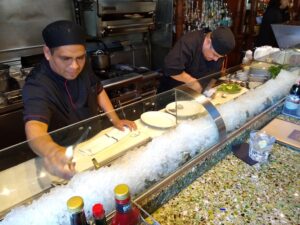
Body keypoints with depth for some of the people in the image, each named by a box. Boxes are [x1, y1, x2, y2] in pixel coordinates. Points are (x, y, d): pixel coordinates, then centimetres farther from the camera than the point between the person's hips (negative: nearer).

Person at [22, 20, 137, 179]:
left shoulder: (82, 66, -10)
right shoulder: (37, 86, -29)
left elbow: (98, 90, 6)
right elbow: (34, 127, -46)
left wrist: (115, 120, -3)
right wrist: (51, 151, -68)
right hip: (67, 152, -4)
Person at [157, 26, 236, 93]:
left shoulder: (219, 50, -9)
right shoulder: (189, 43, -31)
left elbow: (215, 73, 4)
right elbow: (171, 69, -39)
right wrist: (193, 82, -30)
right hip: (172, 90, -6)